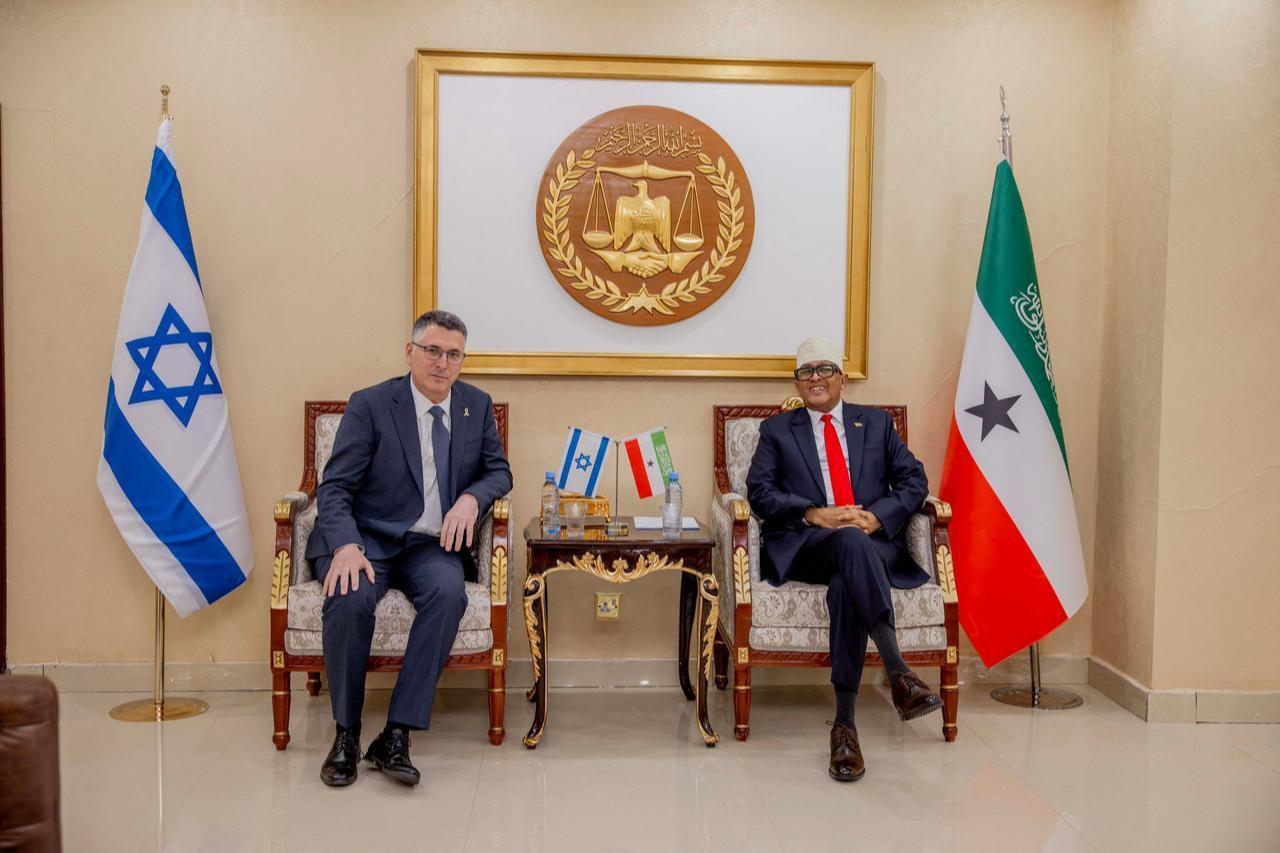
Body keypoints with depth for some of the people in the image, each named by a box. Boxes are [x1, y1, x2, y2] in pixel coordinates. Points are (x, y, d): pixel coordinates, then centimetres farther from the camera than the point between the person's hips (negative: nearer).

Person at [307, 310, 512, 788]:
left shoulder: (477, 406, 9)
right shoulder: (370, 406, -3)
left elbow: (499, 471, 13)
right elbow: (334, 488, -8)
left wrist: (472, 498, -12)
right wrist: (346, 546, -27)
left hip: (433, 545, 2)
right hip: (367, 538, -2)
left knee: (448, 592, -31)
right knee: (350, 598, -34)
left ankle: (396, 738, -25)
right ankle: (346, 733, -12)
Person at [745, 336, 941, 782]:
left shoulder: (876, 423, 24)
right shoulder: (777, 430, 21)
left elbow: (913, 480, 12)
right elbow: (759, 490, 6)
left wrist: (876, 516, -9)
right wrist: (813, 514, -12)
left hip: (873, 542, 2)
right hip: (805, 546, -2)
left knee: (845, 586, -36)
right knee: (850, 543, -39)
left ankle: (844, 724, -39)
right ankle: (899, 674, -50)